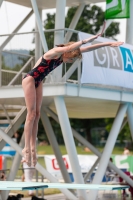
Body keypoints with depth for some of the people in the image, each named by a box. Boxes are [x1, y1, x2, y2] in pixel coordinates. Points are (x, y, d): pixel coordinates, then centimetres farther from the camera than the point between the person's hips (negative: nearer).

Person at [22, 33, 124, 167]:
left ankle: (32, 148, 2)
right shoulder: (54, 52, -22)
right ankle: (27, 148, -10)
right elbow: (68, 48, -45)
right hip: (30, 80, -9)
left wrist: (108, 44, -2)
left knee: (37, 114, 3)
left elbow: (87, 49, 1)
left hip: (38, 82, 9)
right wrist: (85, 40, -52)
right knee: (31, 114, -11)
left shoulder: (63, 54, 0)